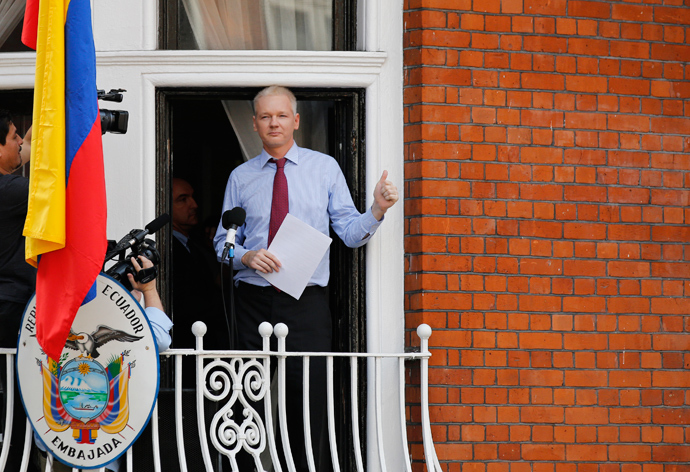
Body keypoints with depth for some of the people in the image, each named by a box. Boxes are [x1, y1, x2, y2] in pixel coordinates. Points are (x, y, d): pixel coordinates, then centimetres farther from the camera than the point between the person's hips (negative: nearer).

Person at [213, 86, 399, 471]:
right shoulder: (240, 177, 11)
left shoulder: (325, 168, 8)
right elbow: (223, 242, 12)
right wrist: (246, 256, -9)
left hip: (307, 300, -1)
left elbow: (350, 233, 3)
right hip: (254, 299, 1)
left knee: (309, 395, -6)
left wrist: (377, 210, -16)